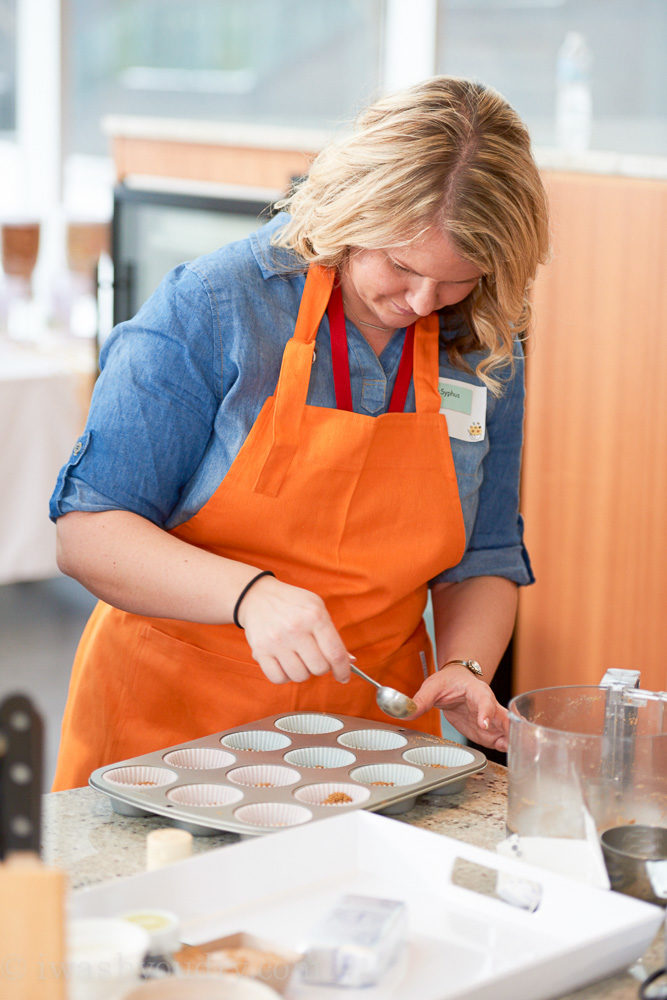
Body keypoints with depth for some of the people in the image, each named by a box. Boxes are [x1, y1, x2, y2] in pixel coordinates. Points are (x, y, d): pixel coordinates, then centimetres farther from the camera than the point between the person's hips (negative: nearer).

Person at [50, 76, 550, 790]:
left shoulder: (485, 351, 2)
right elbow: (86, 534, -12)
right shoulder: (211, 306, -12)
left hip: (368, 723, 2)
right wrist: (249, 594, -26)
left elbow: (483, 560, 12)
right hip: (170, 721, -2)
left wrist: (463, 667, -7)